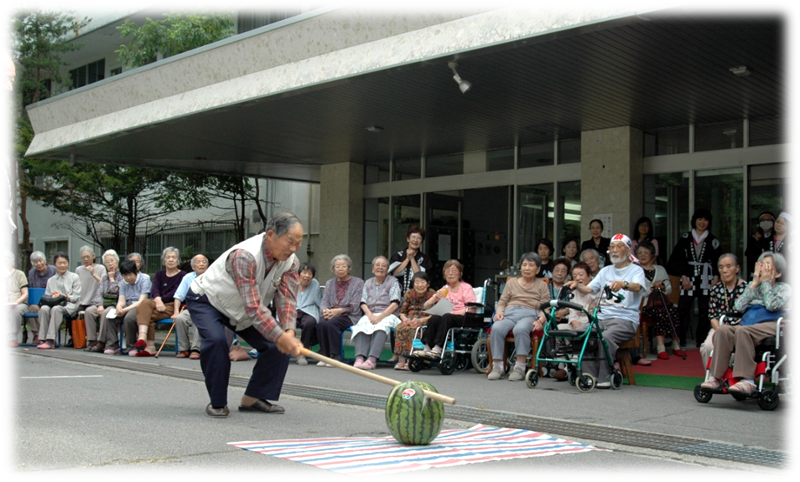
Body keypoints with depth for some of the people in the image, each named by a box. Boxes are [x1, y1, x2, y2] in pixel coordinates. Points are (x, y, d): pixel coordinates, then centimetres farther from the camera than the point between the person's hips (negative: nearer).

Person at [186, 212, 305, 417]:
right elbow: (253, 307, -42)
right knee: (216, 340, -33)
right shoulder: (244, 256, -39)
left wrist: (288, 333, -39)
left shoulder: (290, 261, -15)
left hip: (240, 308, 7)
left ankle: (253, 398, 4)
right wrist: (280, 337, -45)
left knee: (278, 344, -8)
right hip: (205, 300, -7)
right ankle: (217, 403, -14)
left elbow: (287, 299, -21)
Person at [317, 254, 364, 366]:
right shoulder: (329, 283, 20)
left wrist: (338, 311, -18)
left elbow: (354, 306, -6)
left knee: (331, 323, -33)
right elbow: (324, 301, 12)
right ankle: (324, 355, -22)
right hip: (331, 314, 4)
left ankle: (335, 355, -24)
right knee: (321, 324, -30)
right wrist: (325, 310, -13)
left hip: (349, 316, -4)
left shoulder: (358, 283, 4)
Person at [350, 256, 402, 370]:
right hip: (370, 315, 3)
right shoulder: (368, 283, 21)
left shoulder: (393, 281, 9)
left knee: (381, 326, -37)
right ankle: (359, 358, -46)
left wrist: (380, 316, -16)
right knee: (362, 325, -32)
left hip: (387, 315, -3)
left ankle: (372, 360, -49)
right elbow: (363, 304, 10)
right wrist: (370, 315, -11)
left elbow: (395, 304, -4)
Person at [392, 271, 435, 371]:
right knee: (399, 329, -29)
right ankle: (401, 360, -32)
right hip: (410, 319, 4)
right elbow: (402, 311, 9)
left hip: (425, 320, -4)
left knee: (413, 329, -36)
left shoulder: (432, 294, -3)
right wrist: (404, 318, -14)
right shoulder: (409, 294, 8)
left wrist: (421, 320, -22)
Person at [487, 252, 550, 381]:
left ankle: (520, 368, -35)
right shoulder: (511, 282, 28)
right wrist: (499, 312, 0)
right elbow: (502, 302, 22)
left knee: (520, 329, -39)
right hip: (509, 313, 2)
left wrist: (541, 320, -10)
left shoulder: (542, 285, 21)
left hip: (530, 315, -2)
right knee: (497, 328, -32)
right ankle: (497, 366, -28)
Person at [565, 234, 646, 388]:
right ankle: (588, 375, -18)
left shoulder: (636, 270, 6)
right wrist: (577, 285, -11)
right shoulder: (605, 271, 23)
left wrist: (624, 284, -39)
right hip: (602, 317, 5)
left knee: (605, 337, -33)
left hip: (625, 319, -5)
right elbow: (589, 289, 11)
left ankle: (604, 378, -24)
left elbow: (637, 287, -18)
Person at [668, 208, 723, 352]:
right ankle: (680, 343, -5)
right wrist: (684, 277, -6)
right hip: (688, 279, -1)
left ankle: (701, 342, 9)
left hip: (706, 280, 1)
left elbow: (718, 261, 6)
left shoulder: (712, 240, 9)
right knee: (683, 310, -7)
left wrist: (716, 279, -6)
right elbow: (678, 259, 4)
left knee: (704, 311, 1)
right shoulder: (686, 238, 7)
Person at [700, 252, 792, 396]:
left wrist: (766, 282, 6)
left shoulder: (784, 288, 16)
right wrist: (754, 283, 9)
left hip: (773, 326, -4)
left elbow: (771, 305, -7)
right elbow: (738, 307, 8)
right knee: (723, 329, -29)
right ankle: (716, 377, -34)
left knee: (742, 330, -36)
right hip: (750, 326, 4)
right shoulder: (753, 287, 26)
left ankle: (747, 380, -40)